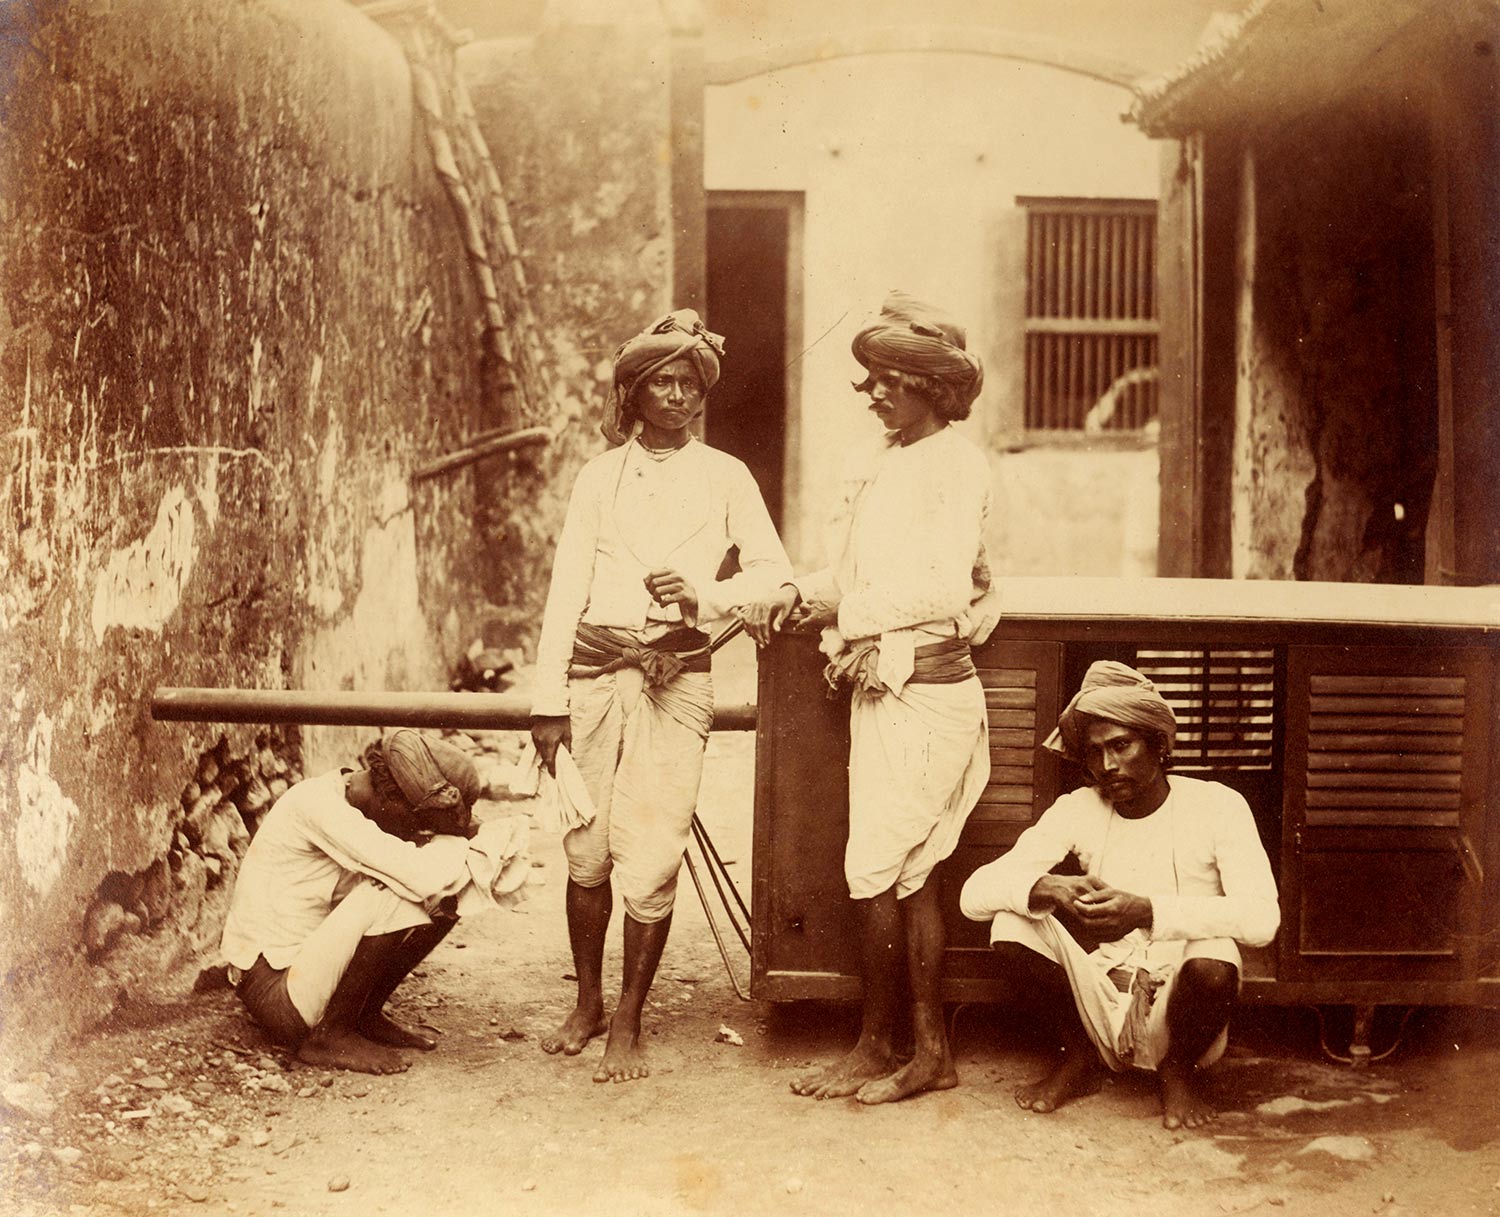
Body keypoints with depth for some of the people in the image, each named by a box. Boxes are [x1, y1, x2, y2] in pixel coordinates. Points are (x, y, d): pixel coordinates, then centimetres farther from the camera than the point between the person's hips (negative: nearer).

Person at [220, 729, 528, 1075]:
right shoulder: (319, 804, -24)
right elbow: (417, 873, -33)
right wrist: (484, 843, -17)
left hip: (309, 963, 9)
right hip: (272, 990, -9)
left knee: (448, 897, -1)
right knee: (386, 895, -29)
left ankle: (366, 1016, 7)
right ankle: (330, 1035, -13)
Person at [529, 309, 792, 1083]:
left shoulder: (724, 478, 8)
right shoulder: (600, 476, 10)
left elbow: (773, 571, 5)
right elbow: (566, 588, 6)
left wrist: (702, 596, -14)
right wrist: (548, 699, 0)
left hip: (677, 678, -1)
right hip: (595, 671, 2)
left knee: (650, 860, -7)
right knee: (587, 851, 6)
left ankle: (627, 1024, 7)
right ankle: (587, 1002, 26)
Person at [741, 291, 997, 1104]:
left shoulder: (958, 465, -10)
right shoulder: (873, 461, 14)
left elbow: (943, 589, -19)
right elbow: (845, 577, 14)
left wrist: (844, 610, -15)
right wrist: (797, 596, -4)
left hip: (926, 691, -8)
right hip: (879, 688, 8)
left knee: (875, 870, -4)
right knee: (911, 877, 11)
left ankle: (875, 1047, 10)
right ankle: (931, 1052, 18)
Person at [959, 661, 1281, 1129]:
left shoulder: (1217, 806, -9)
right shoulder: (1076, 810, -2)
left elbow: (1261, 918, -24)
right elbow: (975, 894, -10)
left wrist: (1147, 911, -36)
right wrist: (1048, 890, -32)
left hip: (1179, 1013, -2)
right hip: (1103, 1008, 2)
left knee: (1214, 961, -34)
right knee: (1013, 923, -20)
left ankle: (1180, 1069, -1)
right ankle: (1080, 1056, 4)